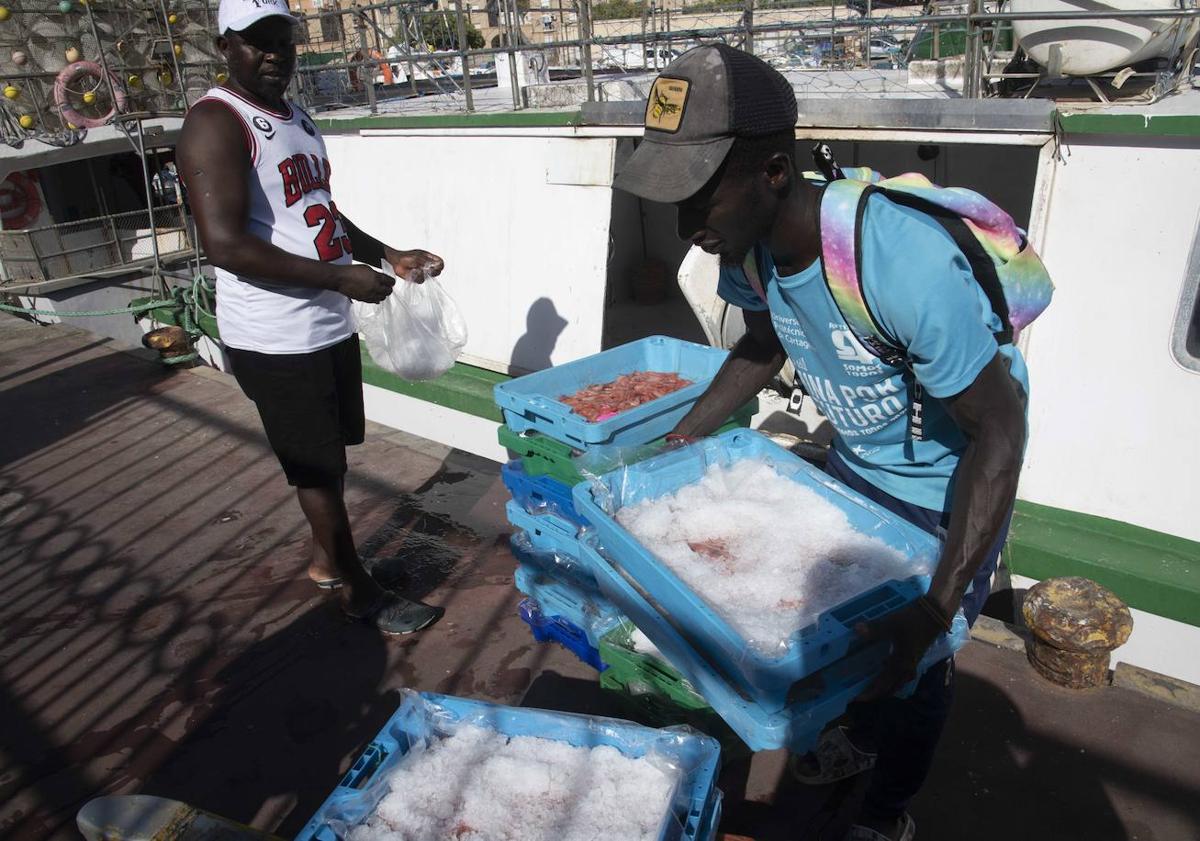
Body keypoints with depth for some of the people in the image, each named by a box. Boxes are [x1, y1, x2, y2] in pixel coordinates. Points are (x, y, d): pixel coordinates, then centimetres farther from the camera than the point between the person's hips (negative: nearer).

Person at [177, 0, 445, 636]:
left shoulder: (297, 119, 14)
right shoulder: (216, 123, -14)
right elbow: (225, 244, -24)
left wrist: (391, 258, 11)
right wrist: (343, 277, -23)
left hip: (330, 325, 9)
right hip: (276, 341, -9)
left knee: (329, 455, 20)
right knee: (320, 469, 5)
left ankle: (326, 559, 41)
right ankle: (358, 591, 23)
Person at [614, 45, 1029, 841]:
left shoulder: (902, 262, -40)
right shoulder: (753, 241, -18)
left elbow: (999, 430, -32)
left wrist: (936, 610, -37)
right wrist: (680, 441, -2)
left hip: (952, 485, -6)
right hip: (856, 462, 6)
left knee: (916, 660, 12)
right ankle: (864, 734, 54)